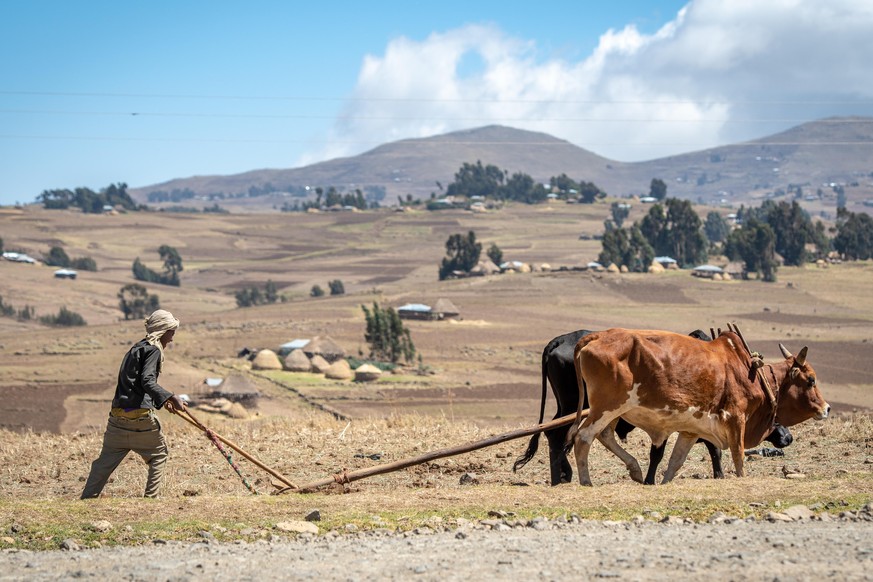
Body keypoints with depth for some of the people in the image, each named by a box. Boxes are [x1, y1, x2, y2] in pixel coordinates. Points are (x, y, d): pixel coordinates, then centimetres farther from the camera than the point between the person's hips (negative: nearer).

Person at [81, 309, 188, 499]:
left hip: (118, 417, 7)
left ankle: (87, 497, 9)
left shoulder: (137, 349, 21)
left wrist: (162, 401, 28)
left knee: (106, 461, 11)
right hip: (141, 417, -7)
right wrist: (171, 397, -30)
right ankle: (151, 497, 9)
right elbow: (147, 382, -22)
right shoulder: (153, 350, -6)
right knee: (158, 455, 13)